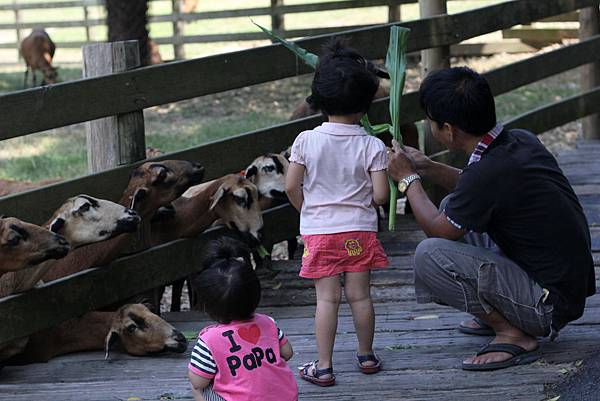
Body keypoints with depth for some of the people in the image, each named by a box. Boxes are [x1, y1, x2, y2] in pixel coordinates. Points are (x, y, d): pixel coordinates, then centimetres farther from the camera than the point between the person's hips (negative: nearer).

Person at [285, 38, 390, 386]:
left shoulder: (307, 141, -7)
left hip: (319, 230, 0)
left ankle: (324, 367, 2)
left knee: (327, 298, 2)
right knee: (360, 295, 11)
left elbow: (292, 186, -5)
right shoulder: (372, 146, -9)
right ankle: (367, 355, 26)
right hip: (359, 230, 0)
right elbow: (380, 195, -10)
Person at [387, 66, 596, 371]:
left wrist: (408, 179, 4)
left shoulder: (488, 171, -27)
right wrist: (427, 168, 18)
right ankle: (498, 315, 19)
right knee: (452, 207, 17)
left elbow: (437, 229, -9)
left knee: (428, 255, -20)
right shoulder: (521, 141, -1)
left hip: (550, 305, -9)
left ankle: (513, 335, -8)